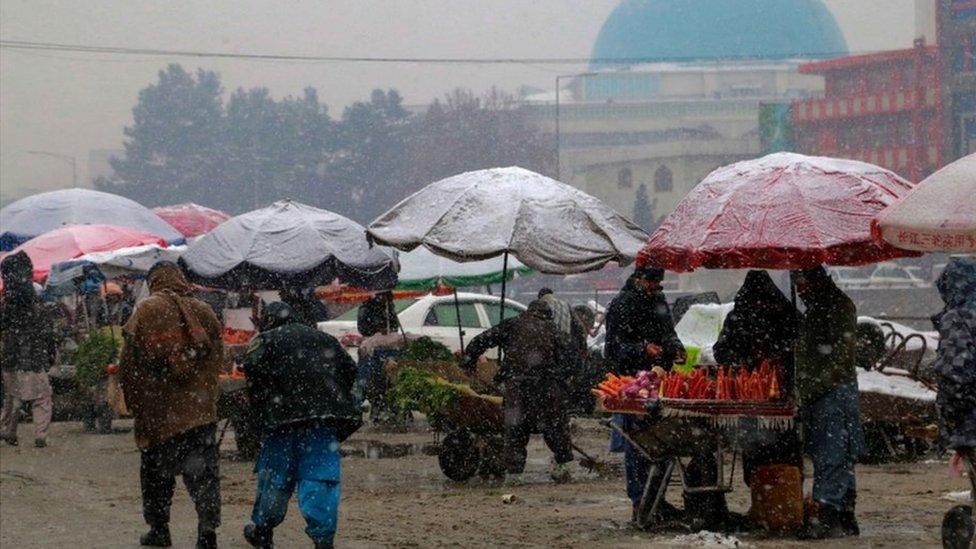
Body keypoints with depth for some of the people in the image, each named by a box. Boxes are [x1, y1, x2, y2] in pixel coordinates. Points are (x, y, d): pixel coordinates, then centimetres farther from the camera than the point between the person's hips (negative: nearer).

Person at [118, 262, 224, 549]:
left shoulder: (146, 311, -5)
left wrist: (134, 403, 8)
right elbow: (218, 358, 10)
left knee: (156, 470, 13)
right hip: (200, 406, 2)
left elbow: (129, 364, -4)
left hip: (158, 409, -2)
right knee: (203, 470, 0)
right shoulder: (203, 311, 6)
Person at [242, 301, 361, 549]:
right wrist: (337, 403, 18)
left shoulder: (265, 339, 9)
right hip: (324, 417, 2)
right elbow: (349, 369, 14)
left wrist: (260, 407, 2)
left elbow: (253, 368, -8)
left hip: (282, 416, -2)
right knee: (321, 476, -1)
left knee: (274, 474, 10)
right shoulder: (324, 339, 22)